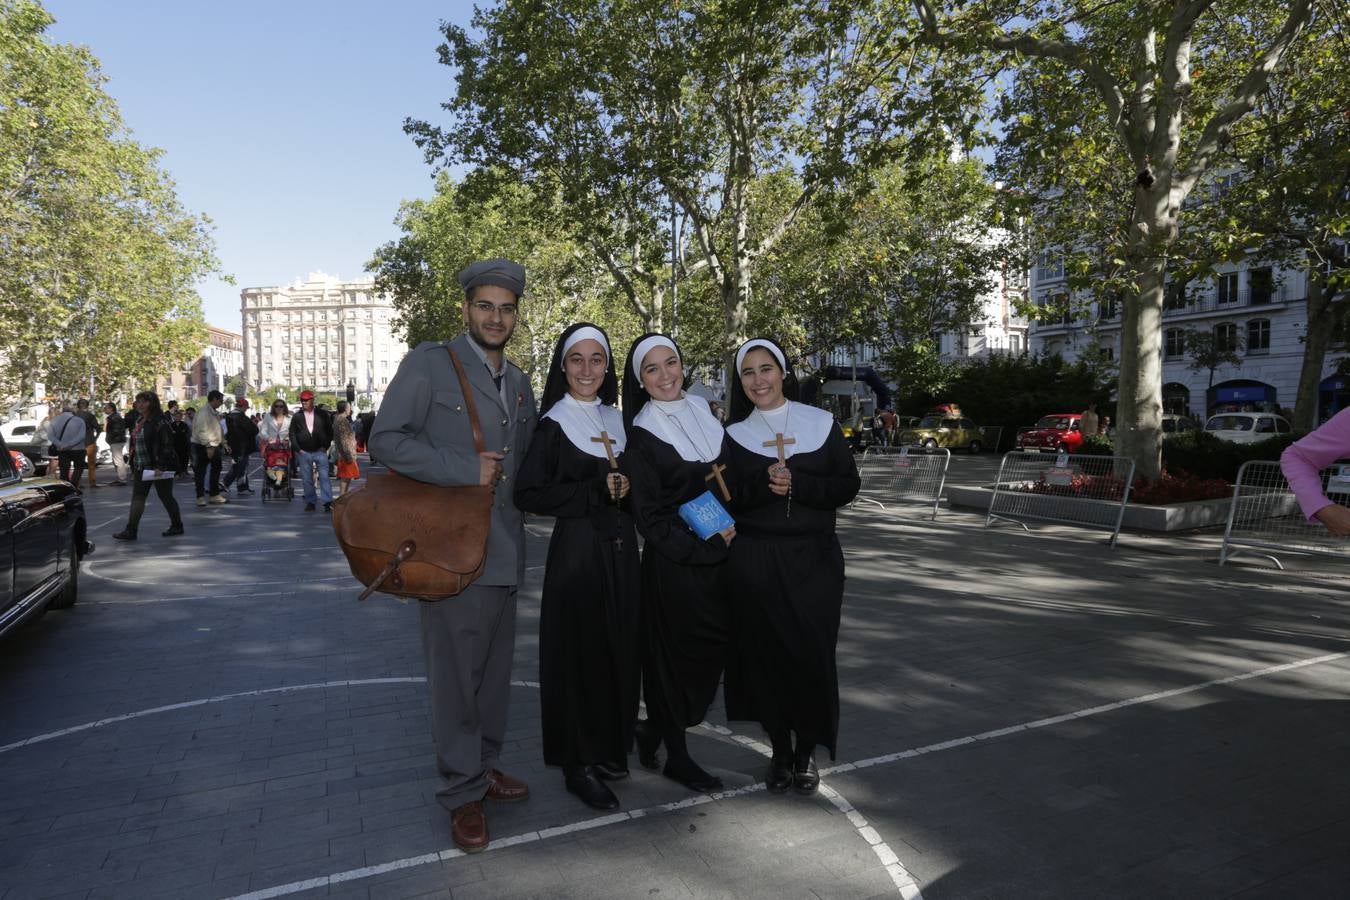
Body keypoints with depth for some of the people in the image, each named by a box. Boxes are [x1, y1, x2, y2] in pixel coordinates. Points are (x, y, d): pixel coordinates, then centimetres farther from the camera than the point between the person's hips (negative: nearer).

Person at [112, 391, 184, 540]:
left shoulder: (160, 422, -15)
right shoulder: (139, 421, 13)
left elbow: (167, 446, -19)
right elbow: (134, 443, 20)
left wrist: (161, 467, -24)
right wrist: (134, 466, 17)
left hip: (158, 467, -9)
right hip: (141, 467, 9)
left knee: (165, 496, -1)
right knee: (137, 498, 8)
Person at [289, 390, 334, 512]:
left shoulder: (323, 414, 3)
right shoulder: (296, 417, 7)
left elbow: (330, 431, 5)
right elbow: (292, 434, 8)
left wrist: (325, 446, -3)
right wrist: (298, 449, -2)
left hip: (320, 451, -2)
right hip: (303, 453, 2)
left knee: (324, 477, -7)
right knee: (307, 480, 5)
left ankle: (328, 502, -9)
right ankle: (310, 502, 13)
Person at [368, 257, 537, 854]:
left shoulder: (519, 384, 15)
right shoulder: (429, 362, -7)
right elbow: (386, 440, -14)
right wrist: (466, 469, -18)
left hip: (505, 551, 7)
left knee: (495, 667, 17)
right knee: (455, 673, 3)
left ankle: (485, 766, 35)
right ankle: (464, 792, 19)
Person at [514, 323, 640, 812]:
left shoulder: (617, 420, 11)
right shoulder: (552, 424, -7)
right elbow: (528, 493, -13)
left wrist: (626, 489, -3)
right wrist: (596, 491, -16)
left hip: (620, 549, 6)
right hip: (576, 551, -6)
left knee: (619, 651, 10)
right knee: (579, 653, -1)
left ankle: (610, 749, 27)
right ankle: (578, 764, 14)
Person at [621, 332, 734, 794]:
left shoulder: (702, 410, 8)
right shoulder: (641, 434, -10)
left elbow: (730, 472, 20)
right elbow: (649, 514, -12)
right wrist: (704, 547, -16)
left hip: (719, 554, 6)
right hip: (674, 561, -6)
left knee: (711, 652, 10)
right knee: (676, 656, 4)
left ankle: (654, 729, 32)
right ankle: (677, 756, 24)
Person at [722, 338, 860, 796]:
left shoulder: (821, 423, 3)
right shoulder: (734, 434, 6)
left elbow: (848, 485, 0)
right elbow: (726, 499, 1)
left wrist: (796, 485, -15)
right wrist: (762, 484, -18)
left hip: (814, 558, 0)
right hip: (754, 562, 1)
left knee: (812, 653, -1)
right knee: (765, 653, 4)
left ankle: (807, 751, 20)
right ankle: (780, 750, 22)